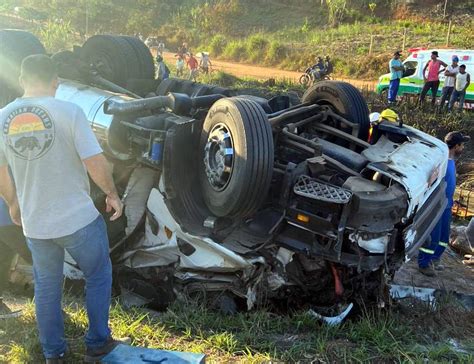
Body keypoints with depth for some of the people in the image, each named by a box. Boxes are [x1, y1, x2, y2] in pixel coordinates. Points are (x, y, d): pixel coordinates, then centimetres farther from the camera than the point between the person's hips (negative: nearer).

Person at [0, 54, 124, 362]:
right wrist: (112, 194, -2)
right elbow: (95, 162, -18)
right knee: (98, 277, 19)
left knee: (46, 288, 21)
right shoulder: (69, 111, -14)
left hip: (34, 224, 4)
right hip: (79, 219, -4)